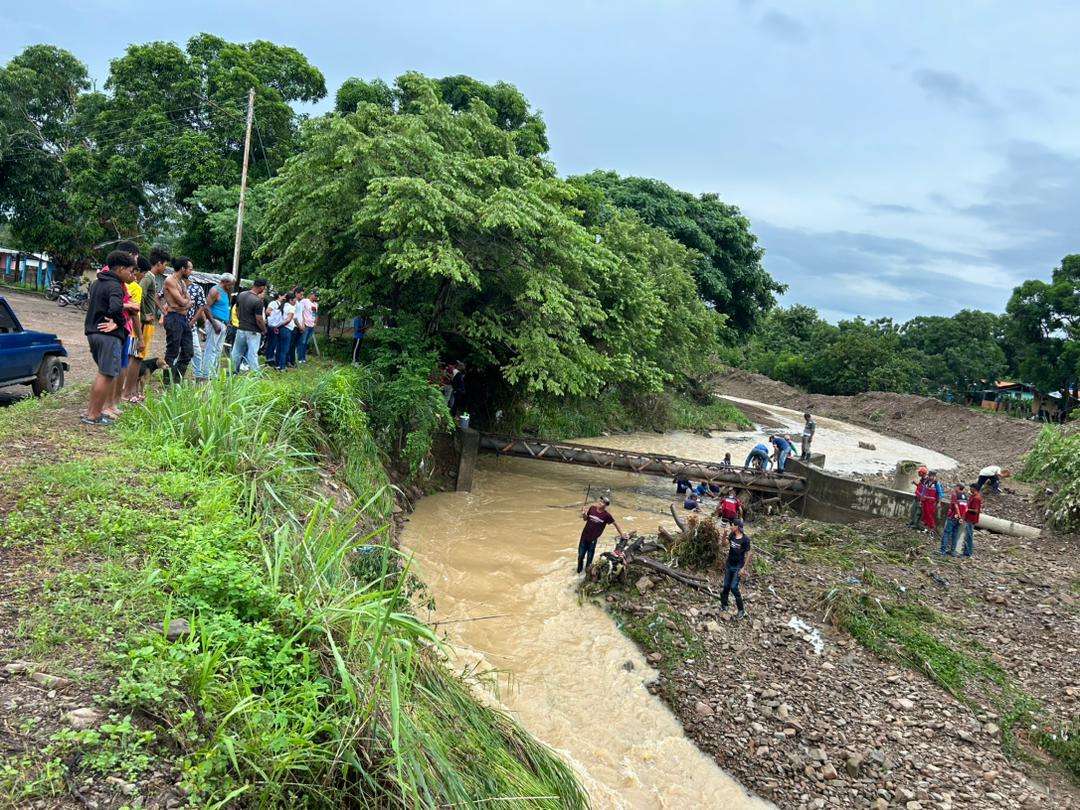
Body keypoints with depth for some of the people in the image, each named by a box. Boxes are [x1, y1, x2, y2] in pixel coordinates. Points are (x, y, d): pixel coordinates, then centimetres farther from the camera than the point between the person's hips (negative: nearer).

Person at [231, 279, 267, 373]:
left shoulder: (240, 295, 1)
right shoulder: (258, 301, -20)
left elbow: (237, 311, 12)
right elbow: (259, 320, -18)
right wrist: (264, 330, -2)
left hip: (240, 329, 6)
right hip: (253, 332, -6)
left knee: (237, 353, 16)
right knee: (252, 354, -2)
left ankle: (234, 372, 25)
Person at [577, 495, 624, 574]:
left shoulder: (607, 515, -15)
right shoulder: (592, 508, -7)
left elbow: (615, 524, -2)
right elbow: (585, 519, 7)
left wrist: (622, 535, 2)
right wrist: (584, 514, -15)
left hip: (593, 539, -3)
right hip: (584, 536, 3)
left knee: (589, 557, 9)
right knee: (581, 555, 14)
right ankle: (579, 570, 38)